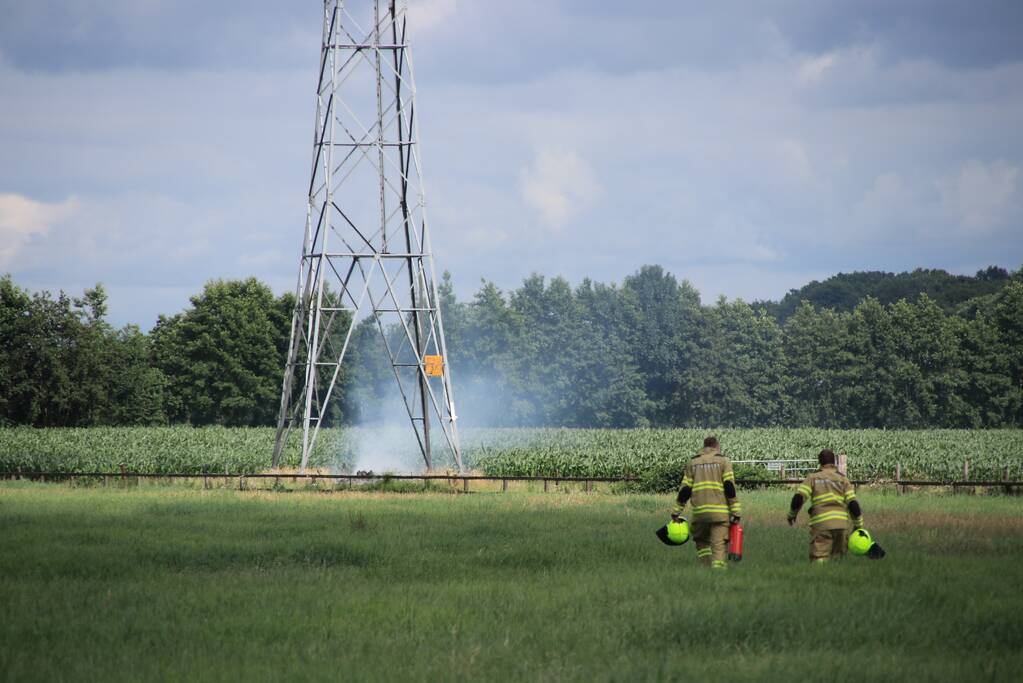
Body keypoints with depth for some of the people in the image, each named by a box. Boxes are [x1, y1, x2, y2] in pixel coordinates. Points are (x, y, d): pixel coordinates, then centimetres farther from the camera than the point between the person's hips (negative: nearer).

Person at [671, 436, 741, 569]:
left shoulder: (692, 463, 13)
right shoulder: (723, 461, 5)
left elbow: (685, 490, 8)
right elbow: (730, 488, -4)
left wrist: (676, 512, 13)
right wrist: (736, 512, -5)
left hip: (699, 511, 2)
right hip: (719, 512, -2)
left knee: (702, 543, 18)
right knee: (718, 546, -3)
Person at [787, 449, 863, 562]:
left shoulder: (813, 478, 10)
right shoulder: (842, 479, 13)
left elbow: (798, 499, 0)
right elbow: (853, 505, 5)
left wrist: (791, 514, 17)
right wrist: (858, 526, 14)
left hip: (820, 524, -2)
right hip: (841, 524, 2)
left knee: (819, 560, -6)